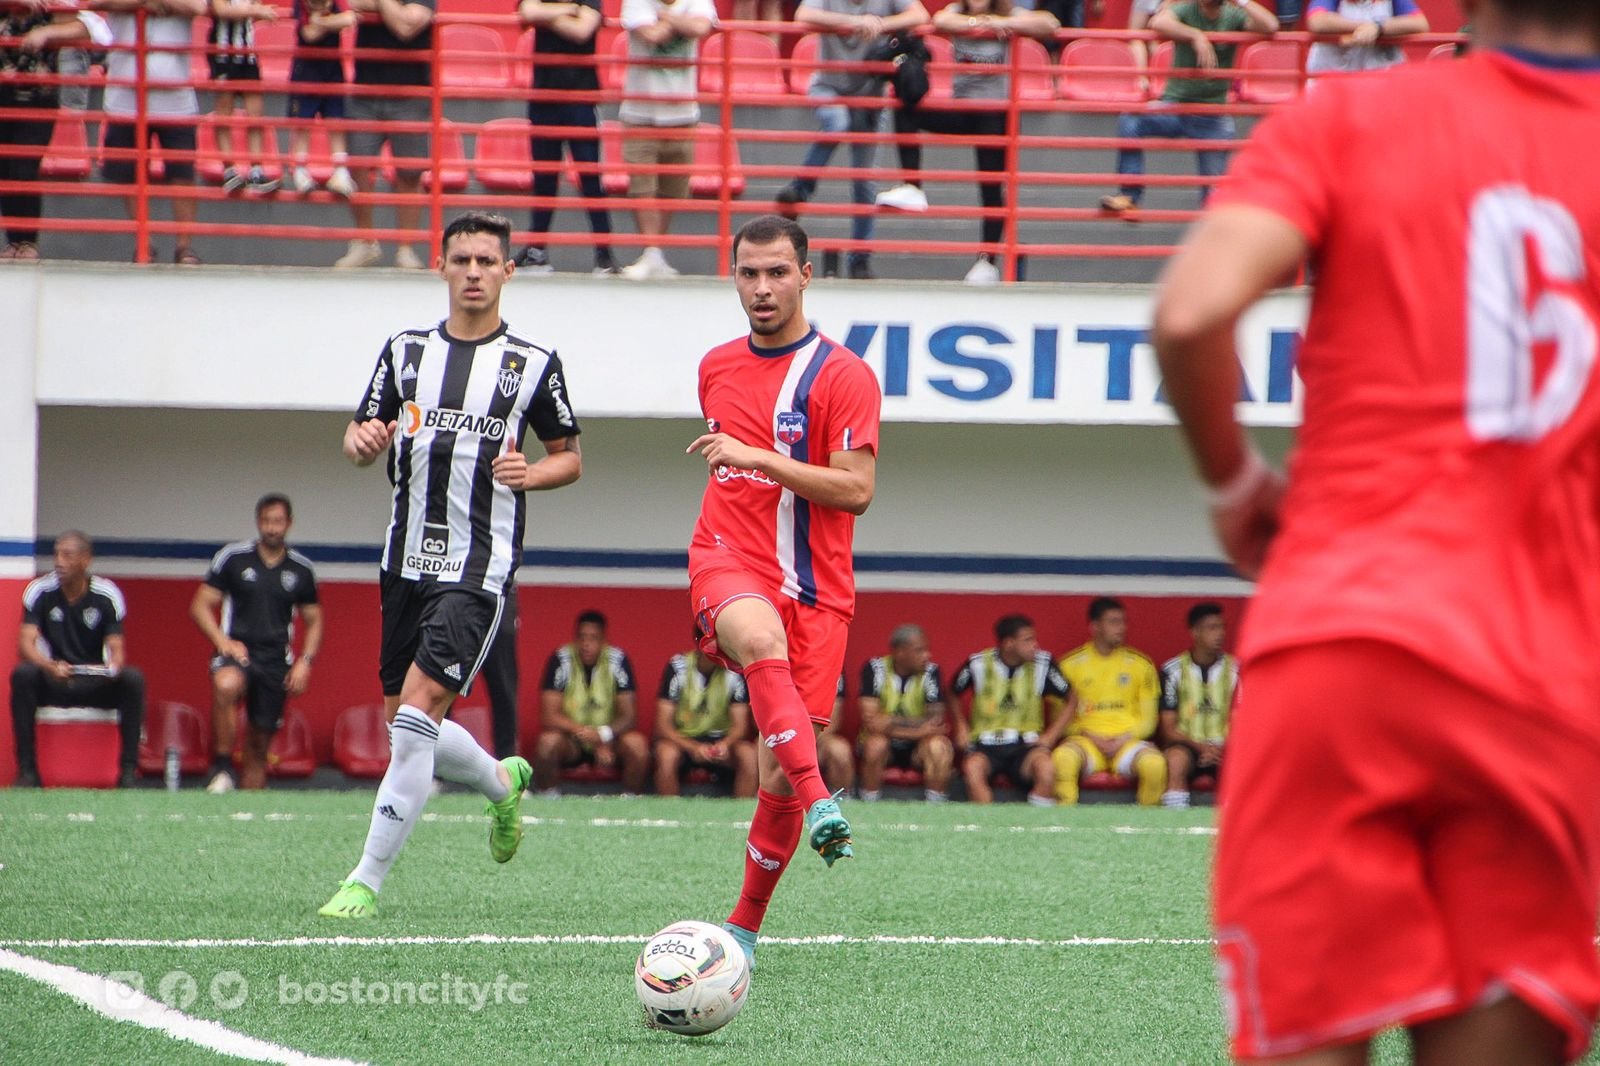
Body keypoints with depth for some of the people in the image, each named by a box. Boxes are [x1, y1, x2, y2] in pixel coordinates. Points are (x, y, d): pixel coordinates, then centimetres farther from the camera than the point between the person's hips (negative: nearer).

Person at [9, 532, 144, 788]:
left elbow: (117, 649, -9)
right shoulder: (40, 591, -7)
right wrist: (50, 666, -37)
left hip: (97, 681, 0)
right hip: (53, 681, 0)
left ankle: (128, 769, -24)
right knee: (22, 675, -32)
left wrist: (113, 666, -35)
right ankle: (27, 769, -27)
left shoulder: (107, 595, -6)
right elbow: (25, 644, -16)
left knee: (133, 679, -29)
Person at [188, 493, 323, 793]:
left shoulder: (301, 570, 9)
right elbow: (200, 605, 3)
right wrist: (223, 642, -12)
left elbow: (314, 621, 18)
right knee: (226, 685, -37)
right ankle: (223, 767, -29)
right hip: (237, 650, -3)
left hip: (277, 661, 3)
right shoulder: (233, 558, 2)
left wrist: (305, 662, 3)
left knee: (260, 743, 4)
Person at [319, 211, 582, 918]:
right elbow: (360, 439, 14)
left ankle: (368, 880, -14)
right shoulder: (406, 351, 10)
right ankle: (503, 782, 41)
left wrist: (531, 474, -12)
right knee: (407, 731, 10)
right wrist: (365, 441, -11)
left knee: (418, 710, -18)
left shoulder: (534, 366, 1)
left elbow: (569, 456, 10)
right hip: (407, 561, 5)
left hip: (477, 569, -5)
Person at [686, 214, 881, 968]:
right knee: (761, 638, -38)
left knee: (777, 780, -3)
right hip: (728, 562, 2)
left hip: (813, 586, -2)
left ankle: (745, 924, 16)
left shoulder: (843, 375, -3)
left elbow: (857, 489, -12)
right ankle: (818, 804, -51)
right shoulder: (717, 368, 14)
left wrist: (757, 458, -18)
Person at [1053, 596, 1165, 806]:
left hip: (1126, 741, 1)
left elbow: (1148, 720, 11)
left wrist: (1124, 739, -7)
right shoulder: (1071, 664, 7)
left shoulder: (1140, 664, 11)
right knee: (1062, 757, -36)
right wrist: (1090, 737, -9)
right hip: (1086, 740, -1)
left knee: (1154, 763, -33)